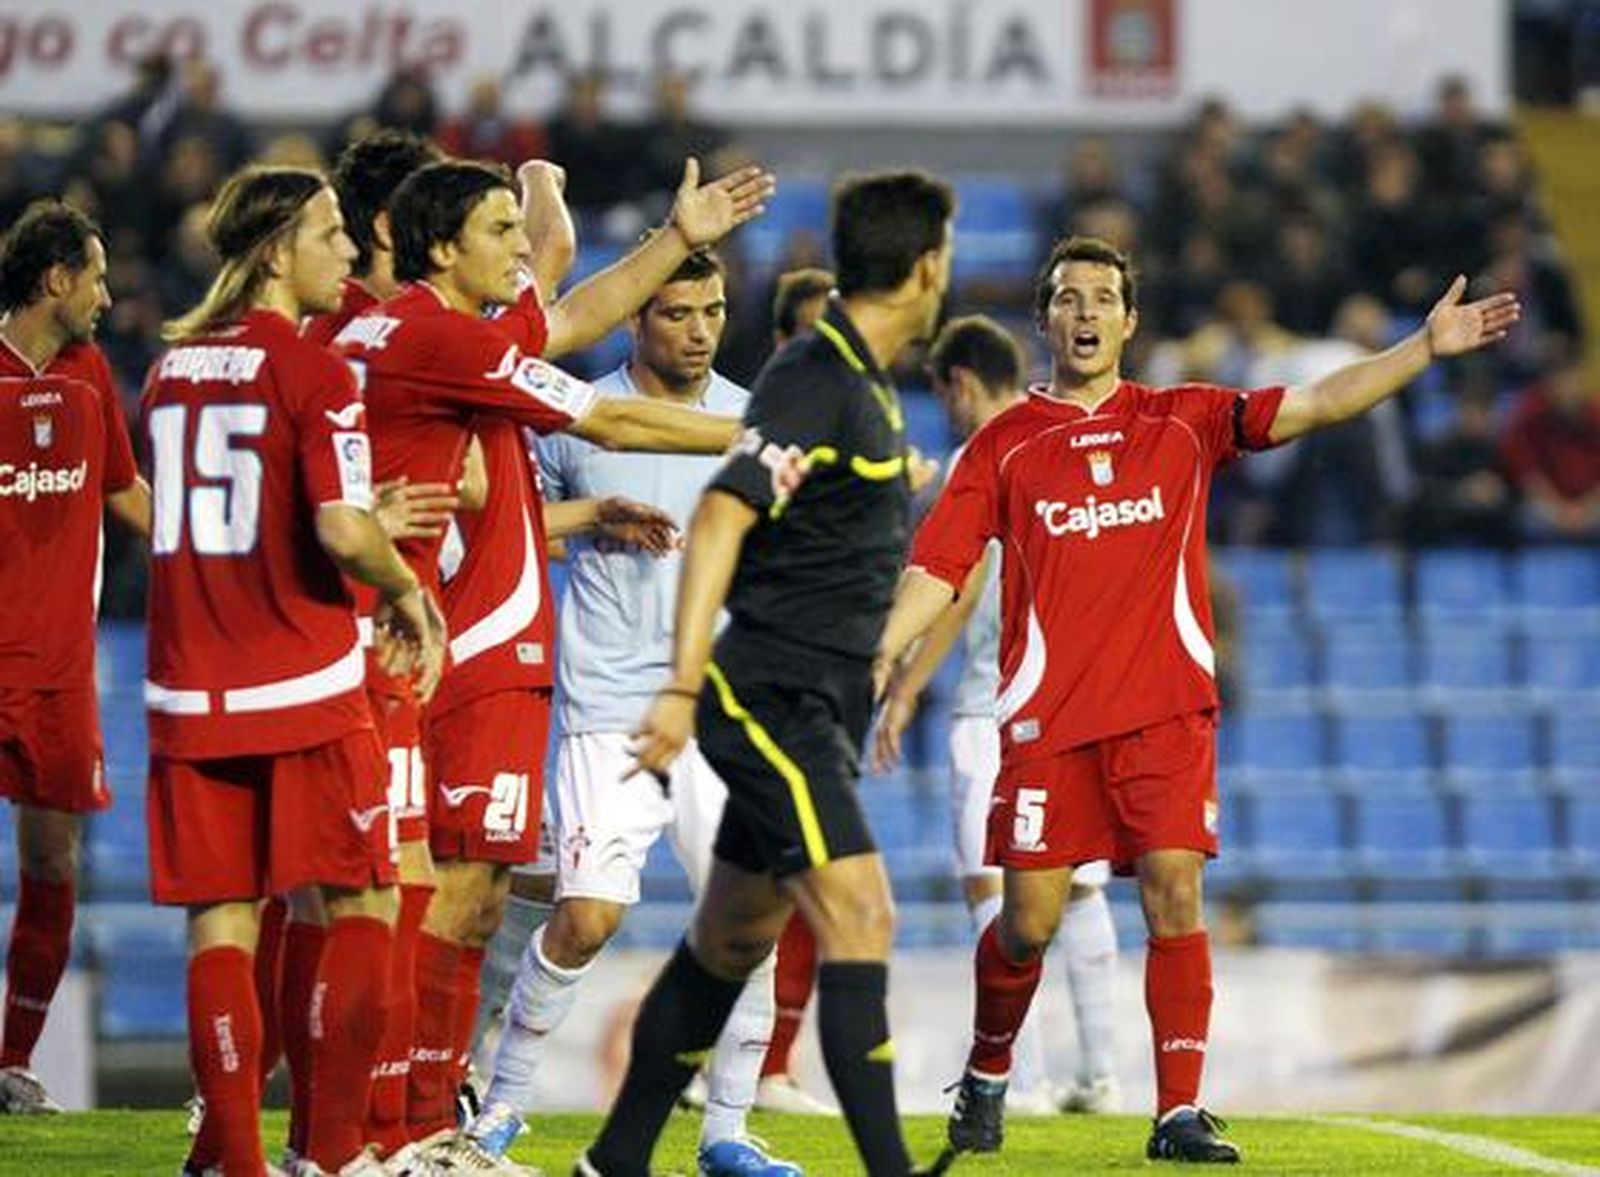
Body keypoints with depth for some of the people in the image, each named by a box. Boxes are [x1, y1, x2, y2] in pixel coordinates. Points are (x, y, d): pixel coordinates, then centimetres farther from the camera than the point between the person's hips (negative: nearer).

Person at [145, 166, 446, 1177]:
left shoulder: (173, 367, 11)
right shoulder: (315, 373, -10)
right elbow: (344, 530, -19)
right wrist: (409, 594, 0)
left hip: (191, 687, 6)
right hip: (305, 684, -6)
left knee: (221, 916, 5)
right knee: (365, 902, 5)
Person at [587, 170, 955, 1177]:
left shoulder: (869, 386, 14)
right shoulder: (816, 380, -16)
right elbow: (721, 516, -24)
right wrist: (682, 688, -29)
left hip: (813, 711, 10)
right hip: (772, 699, -10)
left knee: (731, 939, 14)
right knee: (860, 917, -16)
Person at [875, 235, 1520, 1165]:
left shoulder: (1184, 422, 10)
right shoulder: (1003, 446, 8)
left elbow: (1313, 406, 2)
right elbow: (938, 570, 4)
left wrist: (1426, 349, -9)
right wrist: (875, 659, -10)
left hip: (1166, 710, 1)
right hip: (1046, 716, -1)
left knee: (1175, 898, -10)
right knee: (1029, 922, -1)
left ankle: (1181, 1112, -7)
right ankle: (987, 1077, 24)